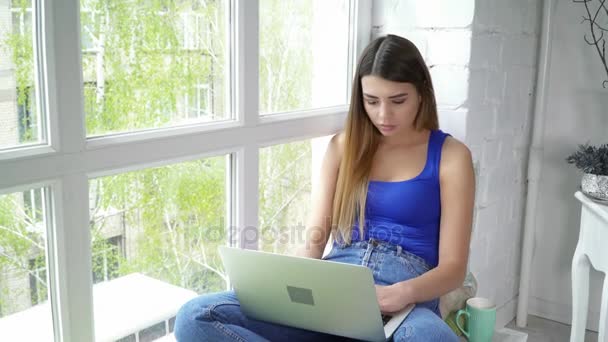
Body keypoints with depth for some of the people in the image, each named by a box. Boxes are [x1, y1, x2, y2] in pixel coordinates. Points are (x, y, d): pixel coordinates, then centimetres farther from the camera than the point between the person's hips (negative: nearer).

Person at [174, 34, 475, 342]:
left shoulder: (451, 155, 6)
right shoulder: (344, 146, 15)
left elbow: (453, 267, 2)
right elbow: (313, 241, 9)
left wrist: (401, 294, -20)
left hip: (407, 298, -3)